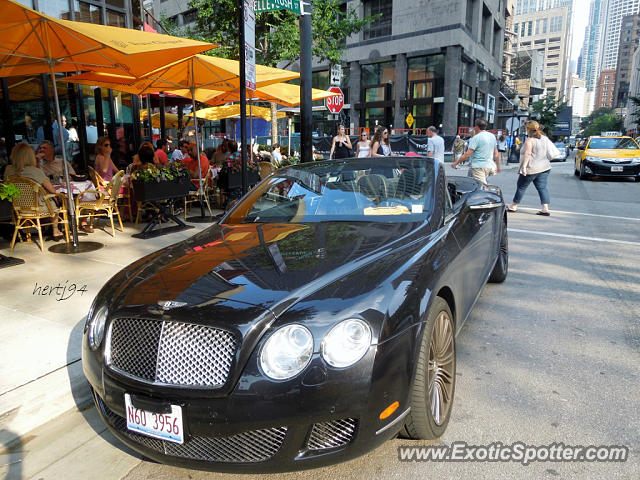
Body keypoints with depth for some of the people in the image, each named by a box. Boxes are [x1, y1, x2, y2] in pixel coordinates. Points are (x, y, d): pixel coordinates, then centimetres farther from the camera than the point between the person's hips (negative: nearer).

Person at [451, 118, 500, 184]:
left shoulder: (476, 138, -10)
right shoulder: (492, 136, 12)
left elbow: (467, 154, -14)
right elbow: (496, 154, 15)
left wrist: (456, 163, -6)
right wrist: (498, 165, 25)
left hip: (478, 166, -8)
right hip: (489, 166, 8)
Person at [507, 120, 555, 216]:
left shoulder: (529, 140, -14)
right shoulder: (544, 138, 9)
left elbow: (527, 153, -25)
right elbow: (552, 151, 15)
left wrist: (524, 166, -29)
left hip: (531, 169, -7)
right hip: (544, 168, 7)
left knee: (521, 187, 7)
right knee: (542, 187, 4)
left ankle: (513, 206, 17)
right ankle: (545, 208, -5)